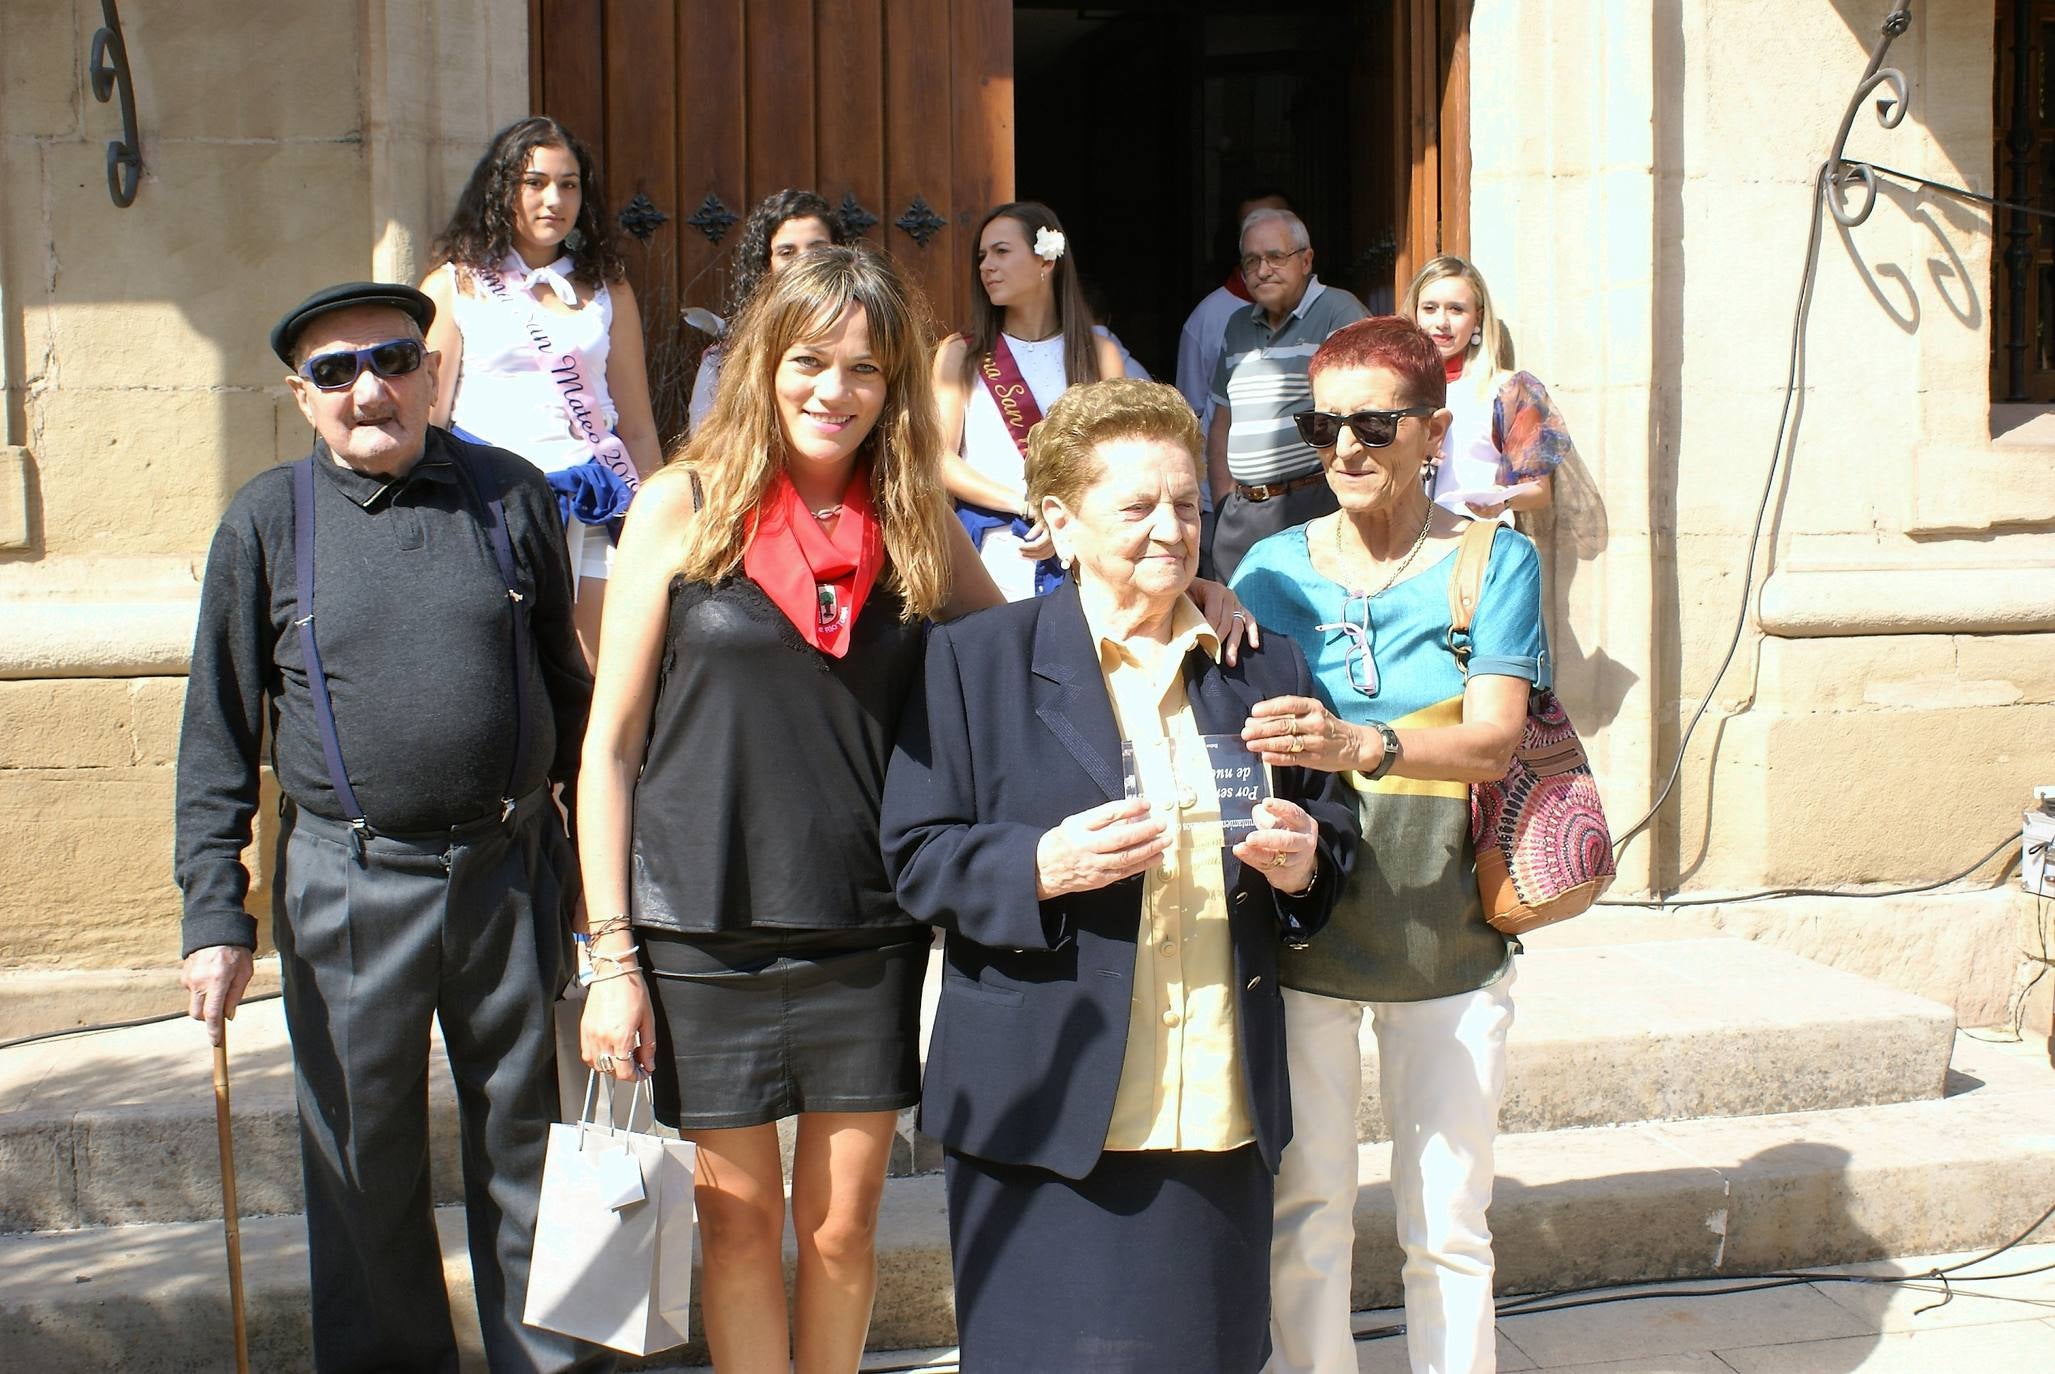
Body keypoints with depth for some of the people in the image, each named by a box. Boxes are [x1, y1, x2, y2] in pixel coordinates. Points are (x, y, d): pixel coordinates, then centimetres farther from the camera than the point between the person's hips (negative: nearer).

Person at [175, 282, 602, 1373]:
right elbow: (218, 734, 2)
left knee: (528, 1144, 13)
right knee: (363, 1161, 12)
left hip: (510, 873, 1)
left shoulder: (512, 496, 2)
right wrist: (215, 915, -3)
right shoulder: (267, 521, 0)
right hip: (348, 885, 0)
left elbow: (566, 688, 11)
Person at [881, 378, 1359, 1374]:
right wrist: (1041, 866, -19)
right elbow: (916, 855, -2)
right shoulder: (975, 659, 2)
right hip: (1049, 1114, -3)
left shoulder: (1265, 667, 13)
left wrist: (1303, 866, -5)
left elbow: (1330, 834, 19)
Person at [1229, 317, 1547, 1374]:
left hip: (1444, 932, -1)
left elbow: (1492, 739, -15)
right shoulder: (1274, 569, 4)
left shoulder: (1493, 562, -1)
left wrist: (1359, 745, -33)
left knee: (1447, 1228, 6)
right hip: (1301, 924, 1)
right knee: (1305, 1216, 7)